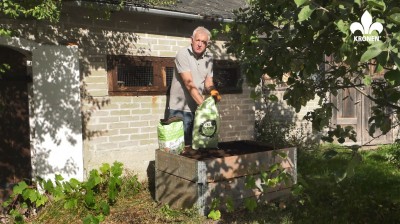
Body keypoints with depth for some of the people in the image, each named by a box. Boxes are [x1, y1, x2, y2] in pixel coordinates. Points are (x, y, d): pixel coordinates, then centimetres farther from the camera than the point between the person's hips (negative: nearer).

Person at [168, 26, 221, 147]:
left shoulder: (208, 57, 4)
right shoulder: (183, 54, -13)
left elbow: (208, 82, 8)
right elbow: (189, 83, -21)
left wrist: (213, 91, -15)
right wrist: (203, 103, -28)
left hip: (197, 108, 5)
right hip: (180, 108, -5)